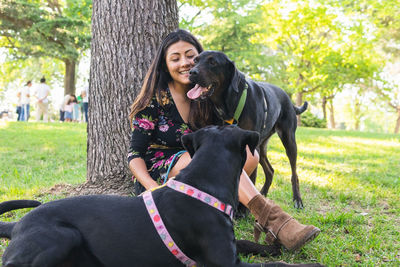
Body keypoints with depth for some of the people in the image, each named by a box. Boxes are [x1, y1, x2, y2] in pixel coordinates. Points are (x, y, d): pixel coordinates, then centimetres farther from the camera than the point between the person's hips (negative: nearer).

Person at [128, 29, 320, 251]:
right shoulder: (154, 102, -7)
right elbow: (135, 154, -10)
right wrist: (153, 189, -28)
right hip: (157, 175, -5)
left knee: (248, 155, -20)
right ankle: (270, 217, -41)